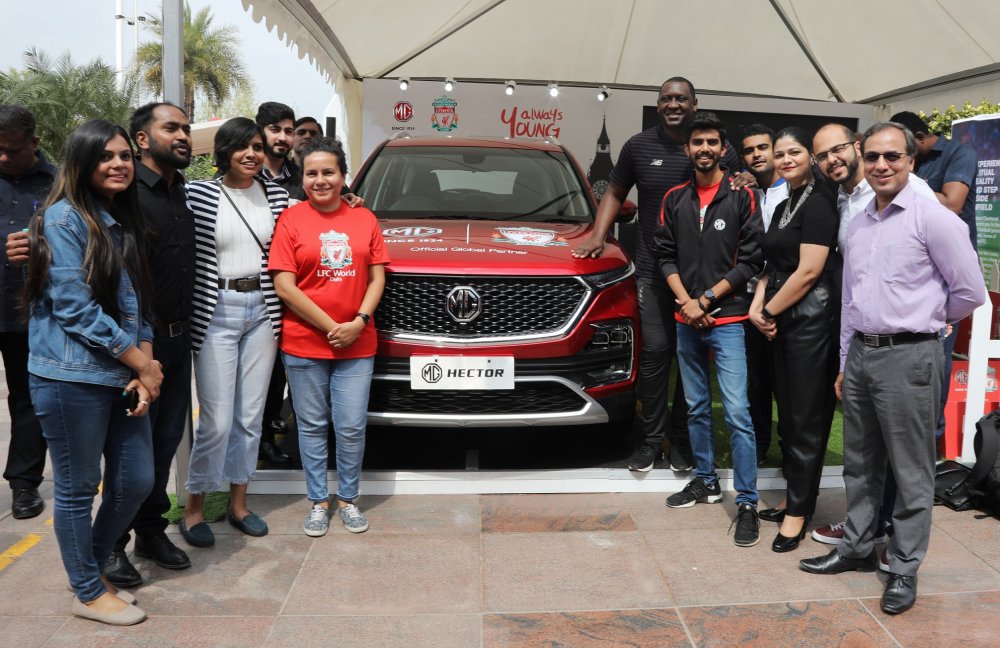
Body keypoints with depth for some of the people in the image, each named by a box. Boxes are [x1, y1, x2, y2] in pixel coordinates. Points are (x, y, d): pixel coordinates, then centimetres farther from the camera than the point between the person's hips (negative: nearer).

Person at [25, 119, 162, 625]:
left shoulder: (124, 223, 14)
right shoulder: (64, 218, -10)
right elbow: (75, 307, -17)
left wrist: (146, 362, -2)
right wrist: (142, 364, -13)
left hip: (123, 375, 8)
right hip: (73, 377, -7)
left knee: (137, 481, 11)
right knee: (77, 489, 6)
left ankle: (89, 568, 33)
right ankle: (88, 593, 23)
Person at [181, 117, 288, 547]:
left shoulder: (276, 195, 7)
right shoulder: (198, 195, -5)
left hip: (262, 312, 4)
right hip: (215, 314, -4)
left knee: (250, 416, 11)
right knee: (217, 420, -3)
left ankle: (238, 503, 26)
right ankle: (194, 507, 17)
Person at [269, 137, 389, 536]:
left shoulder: (364, 219, 7)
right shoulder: (291, 220, -2)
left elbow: (377, 276, 7)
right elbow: (284, 286, -8)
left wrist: (359, 321, -9)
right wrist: (330, 327, -12)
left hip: (356, 345, 2)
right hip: (304, 345, -1)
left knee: (352, 428, 5)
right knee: (312, 426, 10)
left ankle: (347, 499, 24)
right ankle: (318, 502, 24)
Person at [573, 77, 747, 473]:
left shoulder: (721, 151, 5)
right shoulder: (639, 147, 6)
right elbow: (615, 194, 15)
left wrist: (745, 185, -9)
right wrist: (598, 236, 2)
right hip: (654, 269, 0)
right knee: (655, 351, -4)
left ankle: (681, 437, 17)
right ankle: (651, 438, 7)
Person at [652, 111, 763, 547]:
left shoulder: (742, 197, -3)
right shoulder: (675, 199, 8)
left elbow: (750, 260, -7)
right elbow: (664, 255, 7)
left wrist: (705, 301, -11)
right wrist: (685, 302, -7)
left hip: (727, 319, -4)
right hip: (686, 320, 5)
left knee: (737, 411, -9)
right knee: (696, 407, 14)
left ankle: (747, 503, -3)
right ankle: (705, 481, 28)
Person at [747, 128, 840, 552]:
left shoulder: (818, 203, -10)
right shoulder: (783, 206, 17)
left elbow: (809, 270, -16)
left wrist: (768, 312, -8)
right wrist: (758, 306, 1)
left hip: (810, 318, -9)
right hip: (780, 321, 9)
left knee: (806, 418, -1)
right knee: (788, 412, 12)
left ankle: (798, 511, 8)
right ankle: (794, 496, 23)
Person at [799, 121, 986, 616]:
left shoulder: (932, 218, -9)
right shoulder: (857, 226, 12)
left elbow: (970, 292, -7)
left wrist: (926, 317, 7)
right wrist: (844, 364, 16)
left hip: (908, 356, -7)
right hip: (860, 353, 7)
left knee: (911, 471, 4)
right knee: (860, 463, 16)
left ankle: (904, 568, 16)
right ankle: (857, 548, 30)